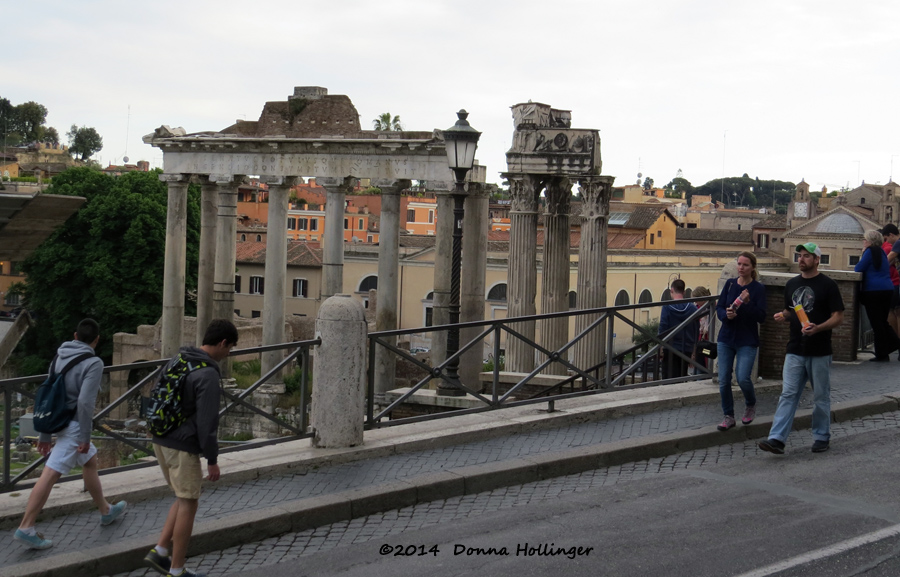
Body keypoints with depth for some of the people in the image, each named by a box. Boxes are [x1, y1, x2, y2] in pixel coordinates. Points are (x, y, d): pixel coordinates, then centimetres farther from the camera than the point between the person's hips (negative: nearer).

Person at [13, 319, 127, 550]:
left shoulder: (59, 358, 8)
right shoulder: (93, 363, -14)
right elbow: (85, 402, -23)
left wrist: (44, 435, 15)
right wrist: (86, 436, -15)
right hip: (74, 426, -8)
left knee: (91, 462, 23)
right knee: (50, 475, -7)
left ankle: (105, 510, 38)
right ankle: (26, 528, -7)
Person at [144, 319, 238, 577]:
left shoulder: (176, 361, 8)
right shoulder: (208, 374, -19)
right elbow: (207, 421, -20)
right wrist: (212, 460, -13)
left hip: (160, 441, 9)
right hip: (184, 447, -9)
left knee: (183, 498, 21)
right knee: (188, 504, 4)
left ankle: (160, 551, 16)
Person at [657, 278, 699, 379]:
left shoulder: (667, 307, -6)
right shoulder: (693, 308, 5)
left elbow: (663, 327, -10)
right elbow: (696, 331, 10)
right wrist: (693, 352, 18)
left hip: (670, 349, -4)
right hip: (687, 350, 4)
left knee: (669, 378, -2)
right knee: (682, 377, 10)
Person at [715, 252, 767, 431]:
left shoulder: (758, 288, -5)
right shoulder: (730, 284, 5)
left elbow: (761, 317, -10)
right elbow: (719, 308, 4)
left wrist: (748, 303, -24)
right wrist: (726, 315, -18)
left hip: (747, 341, -3)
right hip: (726, 338, 3)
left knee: (743, 378, -13)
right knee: (723, 380, 0)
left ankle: (750, 405, 18)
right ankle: (728, 416, 15)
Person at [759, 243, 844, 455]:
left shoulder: (828, 285, -5)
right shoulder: (792, 284, 12)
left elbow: (838, 317, -7)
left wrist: (818, 328, -24)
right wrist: (783, 316, 0)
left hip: (820, 352, -4)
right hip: (795, 350, 4)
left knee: (821, 397, 7)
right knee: (788, 395, -3)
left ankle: (821, 437, 20)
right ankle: (777, 439, -9)